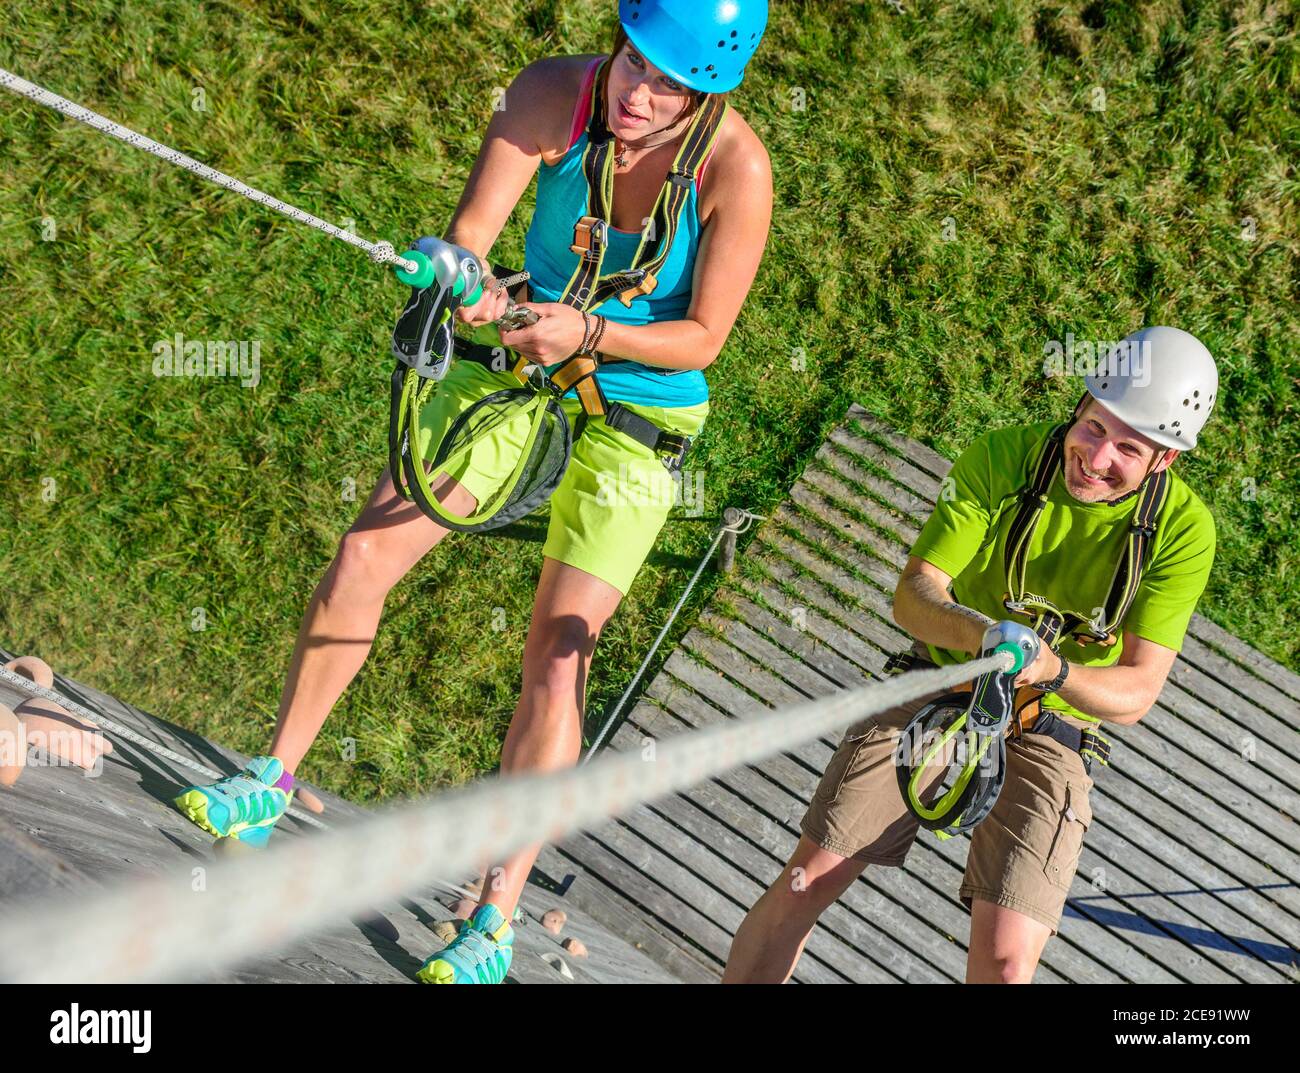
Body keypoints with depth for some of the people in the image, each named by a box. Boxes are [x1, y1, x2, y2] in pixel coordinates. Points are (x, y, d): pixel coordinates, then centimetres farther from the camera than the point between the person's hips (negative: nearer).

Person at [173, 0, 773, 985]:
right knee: (368, 548, -7)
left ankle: (493, 925, 5)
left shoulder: (736, 166, -24)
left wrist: (589, 331, -33)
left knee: (558, 653, -7)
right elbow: (468, 231, -18)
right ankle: (272, 781, 15)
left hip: (641, 403, -3)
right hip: (519, 360, 3)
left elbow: (702, 338, -18)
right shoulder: (553, 94, -17)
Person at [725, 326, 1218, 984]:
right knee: (806, 880, -7)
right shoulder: (1001, 457, -13)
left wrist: (1055, 671, -36)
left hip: (1048, 735, 0)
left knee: (1005, 962, -15)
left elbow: (1138, 690, -15)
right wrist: (979, 633, -38)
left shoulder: (1183, 529, -13)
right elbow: (912, 595, -15)